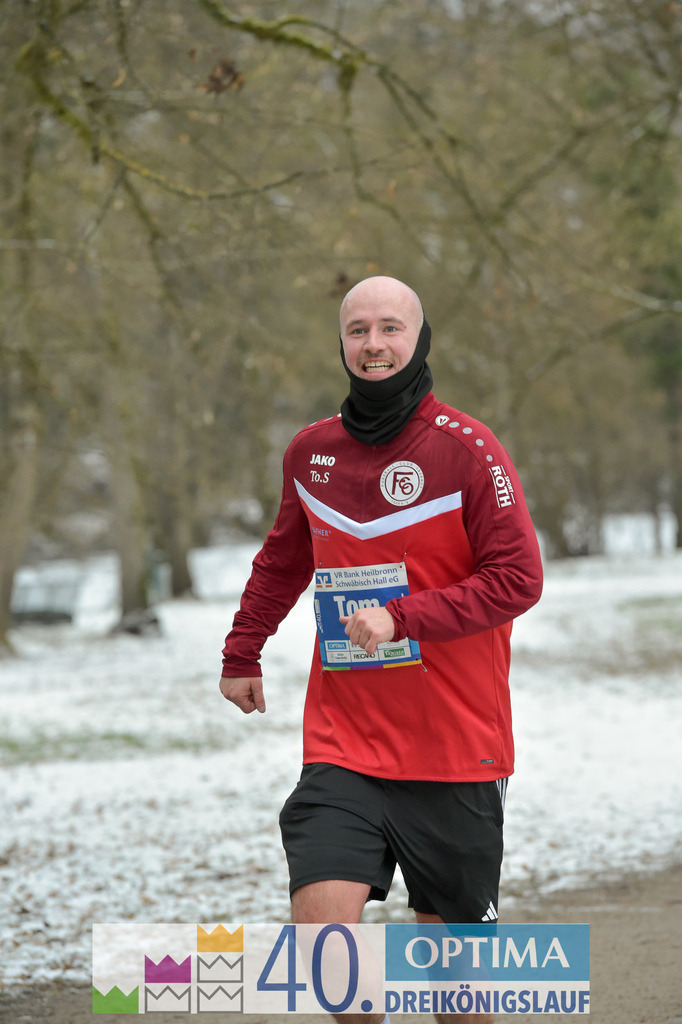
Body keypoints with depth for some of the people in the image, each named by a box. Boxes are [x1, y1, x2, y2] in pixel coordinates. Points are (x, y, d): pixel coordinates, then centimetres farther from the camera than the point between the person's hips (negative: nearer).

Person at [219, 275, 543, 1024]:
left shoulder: (468, 450, -7)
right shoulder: (310, 453, 7)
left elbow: (517, 580, -12)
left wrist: (402, 618, -20)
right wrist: (241, 654, 28)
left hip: (454, 749, -3)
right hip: (342, 747, 3)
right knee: (319, 941, -13)